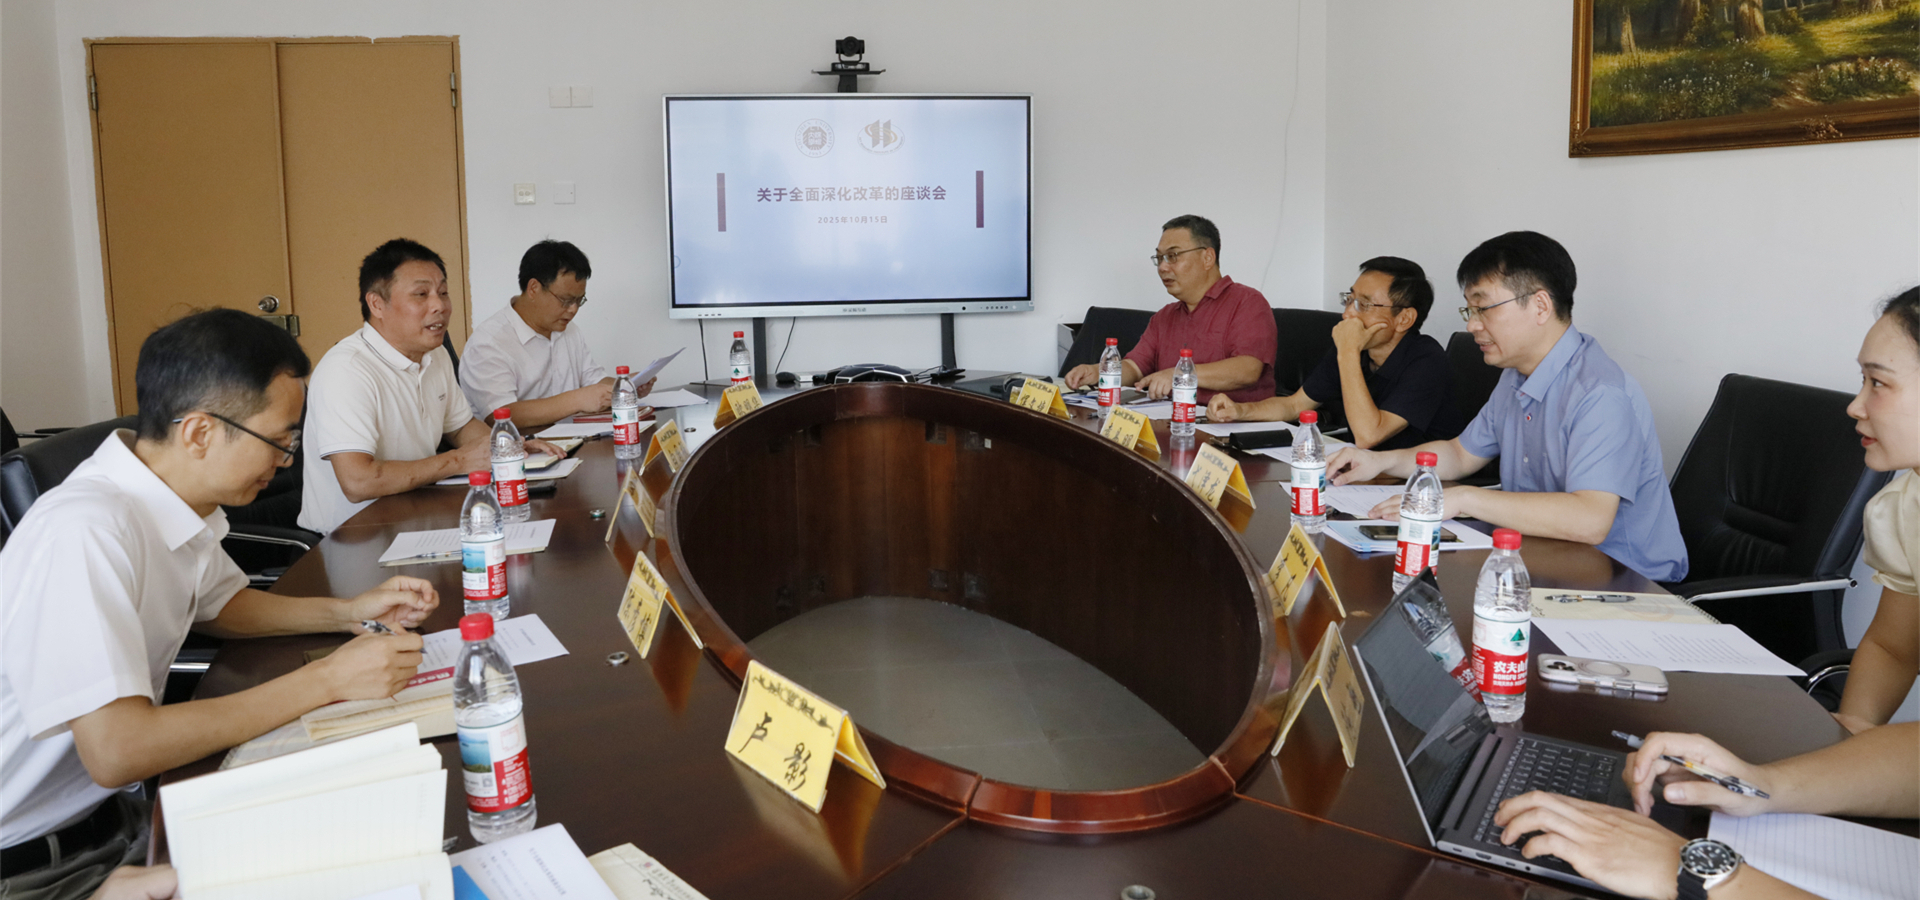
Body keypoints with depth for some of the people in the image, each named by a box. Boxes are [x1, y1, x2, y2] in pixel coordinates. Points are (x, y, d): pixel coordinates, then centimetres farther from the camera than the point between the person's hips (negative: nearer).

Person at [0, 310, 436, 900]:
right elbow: (115, 752, -33)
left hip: (108, 808, 7)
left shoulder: (178, 503, -2)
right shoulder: (84, 531, -28)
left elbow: (215, 604, 19)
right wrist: (327, 680, -27)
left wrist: (349, 613, 2)